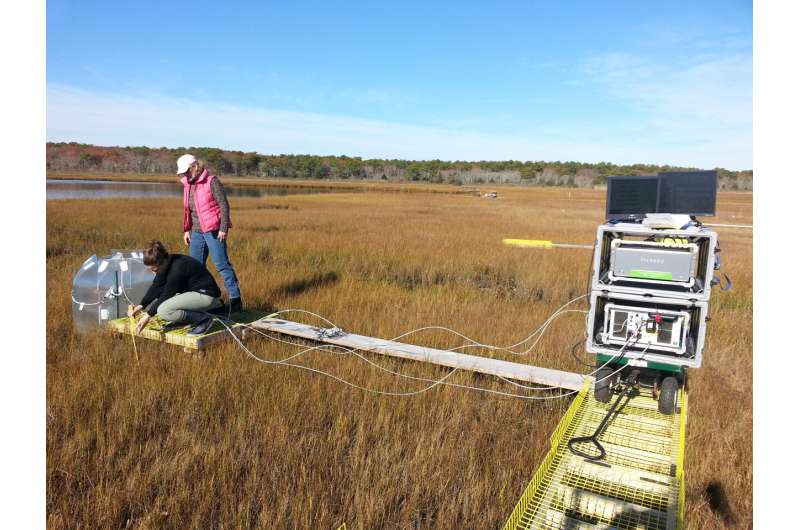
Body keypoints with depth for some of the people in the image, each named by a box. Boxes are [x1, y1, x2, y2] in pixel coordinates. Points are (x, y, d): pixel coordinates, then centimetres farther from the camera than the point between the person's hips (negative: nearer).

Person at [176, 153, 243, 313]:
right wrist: (187, 230, 17)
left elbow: (224, 206, -12)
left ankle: (235, 299, -5)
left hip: (213, 231, -8)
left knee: (222, 265, -8)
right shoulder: (188, 185, 14)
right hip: (197, 232, 8)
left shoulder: (212, 182, -9)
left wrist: (223, 228, -17)